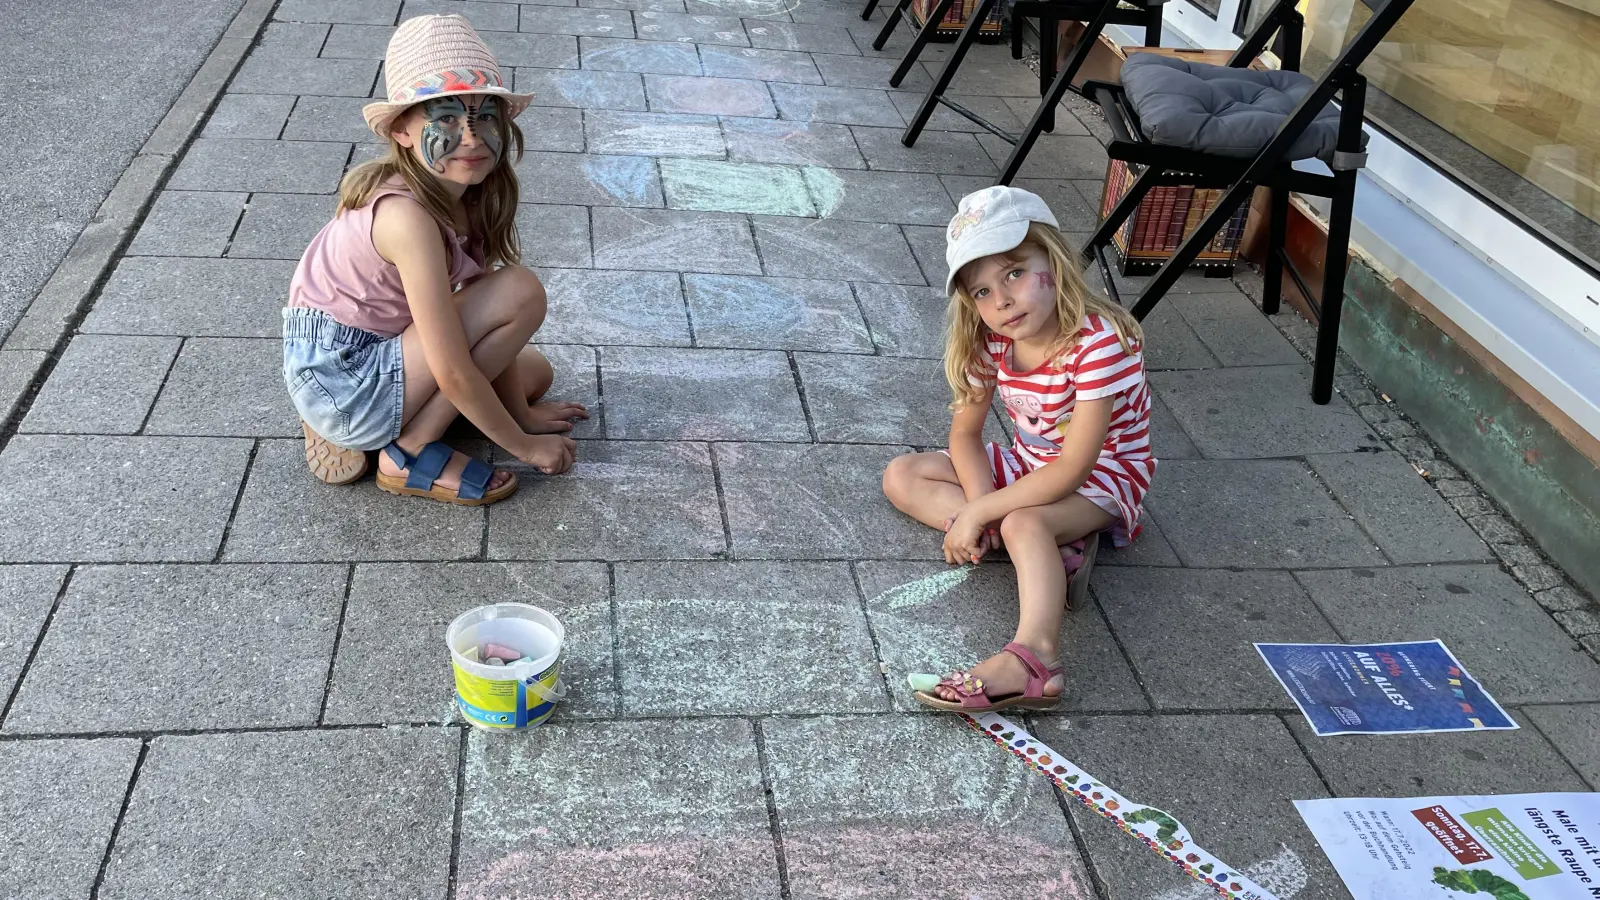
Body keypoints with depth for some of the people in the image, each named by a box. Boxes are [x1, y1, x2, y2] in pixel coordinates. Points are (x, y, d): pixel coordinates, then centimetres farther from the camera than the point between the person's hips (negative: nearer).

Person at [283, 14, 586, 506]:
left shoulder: (469, 195, -4)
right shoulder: (409, 216, -29)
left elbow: (483, 317, 2)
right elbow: (454, 373, -26)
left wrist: (521, 411, 4)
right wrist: (523, 445, -15)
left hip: (372, 352, 9)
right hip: (338, 378, -9)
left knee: (536, 372, 20)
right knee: (521, 292, -18)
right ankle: (409, 455, -7)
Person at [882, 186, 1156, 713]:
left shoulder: (1099, 342, -30)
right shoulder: (992, 342, -10)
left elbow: (1073, 469, -32)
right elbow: (965, 434, -2)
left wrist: (980, 513, -30)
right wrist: (981, 503, -22)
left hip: (1102, 475, -8)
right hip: (1029, 464, 8)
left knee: (1023, 523, -38)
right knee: (901, 476, -3)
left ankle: (1033, 658, -58)